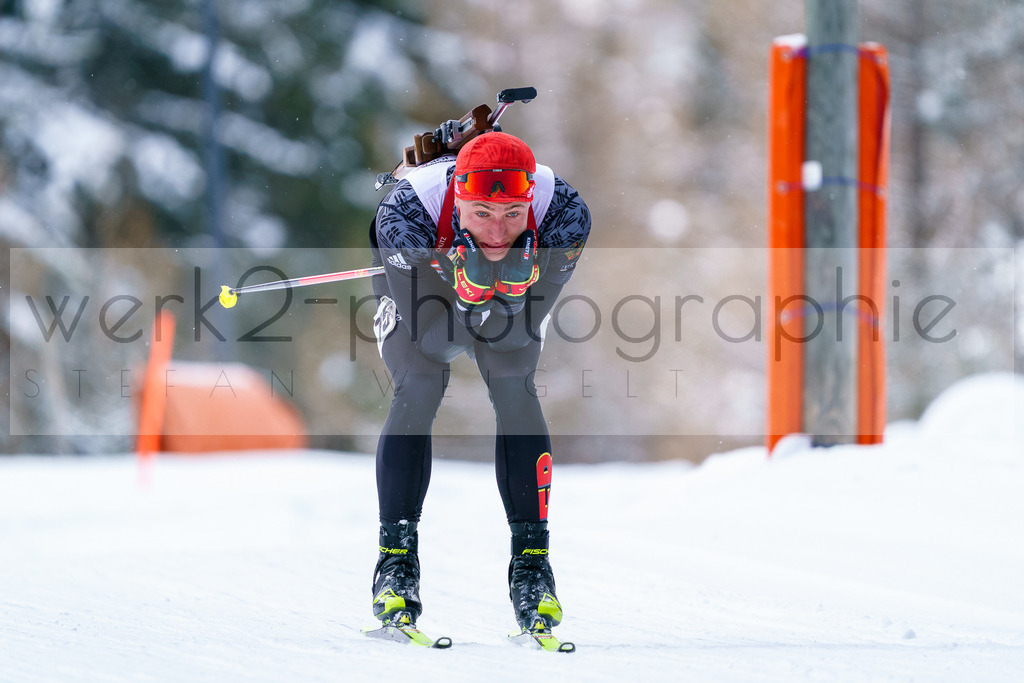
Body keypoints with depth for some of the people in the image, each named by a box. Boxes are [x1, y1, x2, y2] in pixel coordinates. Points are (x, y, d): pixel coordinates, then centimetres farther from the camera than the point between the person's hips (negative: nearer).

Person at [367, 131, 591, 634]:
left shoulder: (566, 215, -37)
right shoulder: (404, 213, -42)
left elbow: (517, 333, -28)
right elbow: (427, 333, -34)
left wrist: (516, 284, -46)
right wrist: (464, 281, -49)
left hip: (508, 307, 1)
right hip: (422, 301, -1)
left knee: (514, 387, -17)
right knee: (418, 389, -19)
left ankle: (531, 560, -10)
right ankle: (396, 559, -11)